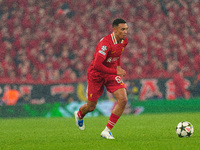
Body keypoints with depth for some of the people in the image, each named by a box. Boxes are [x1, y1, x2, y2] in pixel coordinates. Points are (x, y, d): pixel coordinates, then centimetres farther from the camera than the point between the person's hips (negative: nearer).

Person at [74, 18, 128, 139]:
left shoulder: (124, 41, -5)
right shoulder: (106, 43, -31)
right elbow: (97, 65, -35)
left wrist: (118, 67, 11)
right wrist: (116, 72, -30)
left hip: (111, 73, 6)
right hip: (96, 75, -6)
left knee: (123, 100, -16)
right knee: (91, 107, 9)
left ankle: (107, 131, -7)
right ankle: (79, 115, 49)